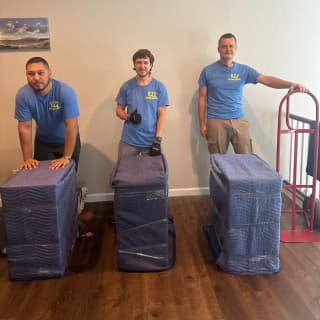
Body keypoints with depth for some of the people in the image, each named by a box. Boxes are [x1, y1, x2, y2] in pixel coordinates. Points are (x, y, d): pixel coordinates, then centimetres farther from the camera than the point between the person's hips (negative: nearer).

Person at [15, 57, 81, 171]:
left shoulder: (66, 91, -27)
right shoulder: (22, 95, -19)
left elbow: (71, 125, -28)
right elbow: (25, 127, -15)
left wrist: (66, 157, -29)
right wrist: (27, 158, -17)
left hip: (68, 140, -2)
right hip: (42, 141, 2)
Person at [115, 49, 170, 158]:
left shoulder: (159, 87, -2)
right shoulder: (126, 86, 1)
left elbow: (162, 114, -3)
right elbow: (119, 110, 8)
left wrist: (158, 139, -11)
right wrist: (128, 117, -14)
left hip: (151, 141, -1)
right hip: (128, 141, 1)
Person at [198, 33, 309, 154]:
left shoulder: (244, 70, 4)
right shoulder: (208, 71, 1)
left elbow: (267, 80, -8)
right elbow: (202, 98, 3)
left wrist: (290, 84, -25)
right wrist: (202, 123, -1)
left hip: (239, 121, 2)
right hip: (216, 122, -2)